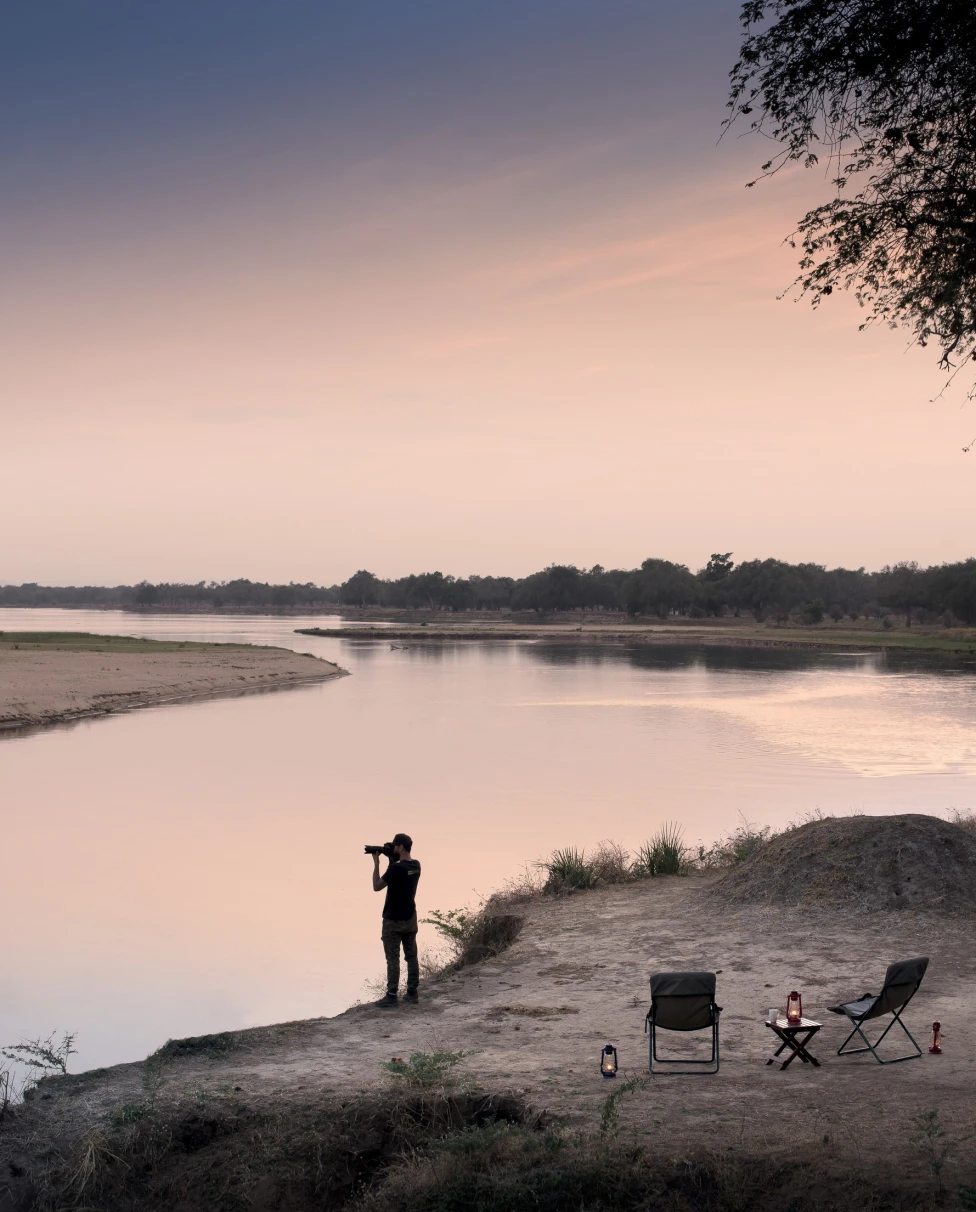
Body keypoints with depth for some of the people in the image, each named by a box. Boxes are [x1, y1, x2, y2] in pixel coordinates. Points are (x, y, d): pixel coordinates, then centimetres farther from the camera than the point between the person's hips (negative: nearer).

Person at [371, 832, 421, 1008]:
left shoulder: (396, 868, -22)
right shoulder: (416, 866, 2)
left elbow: (377, 886, -13)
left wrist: (376, 863, -7)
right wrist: (392, 861, 8)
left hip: (393, 921, -7)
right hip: (410, 919, 7)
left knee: (393, 959, -3)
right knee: (411, 956, 11)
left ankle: (392, 996, -2)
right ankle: (412, 992, 16)